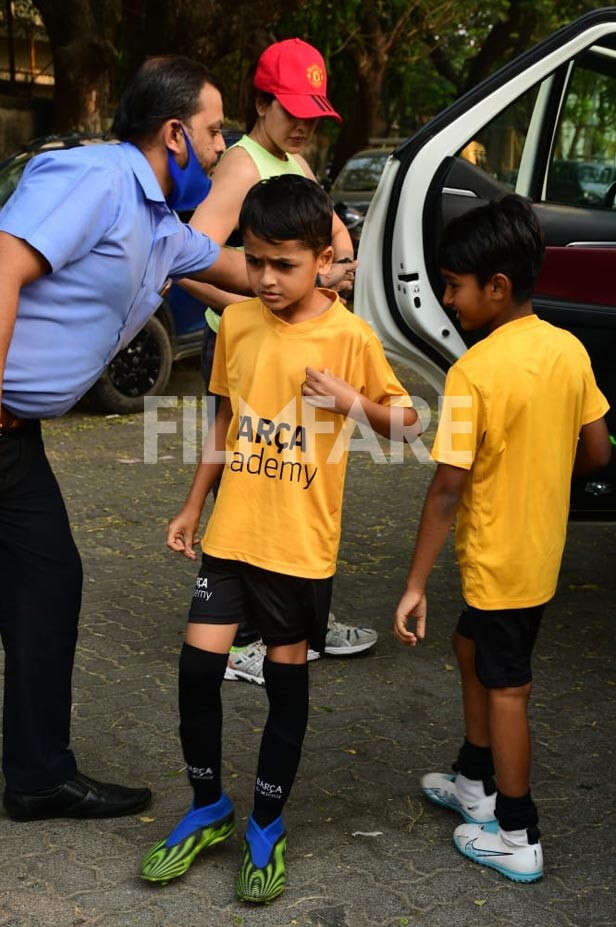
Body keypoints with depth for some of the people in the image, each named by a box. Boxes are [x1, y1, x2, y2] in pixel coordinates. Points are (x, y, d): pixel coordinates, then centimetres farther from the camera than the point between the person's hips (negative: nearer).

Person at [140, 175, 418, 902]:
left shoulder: (350, 337, -10)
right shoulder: (235, 324, 1)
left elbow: (404, 419, -1)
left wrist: (351, 401, -20)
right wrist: (192, 507, 14)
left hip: (301, 546, -3)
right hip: (230, 534, 3)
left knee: (286, 681, 8)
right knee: (197, 668, 1)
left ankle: (266, 827, 26)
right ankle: (208, 811, 24)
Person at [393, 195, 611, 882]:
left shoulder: (473, 373, -23)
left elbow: (448, 489, -23)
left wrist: (415, 585, -18)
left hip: (498, 556, -7)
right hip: (543, 546, 8)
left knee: (504, 686, 6)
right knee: (472, 646, 26)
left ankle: (517, 838, 20)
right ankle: (474, 782, 40)